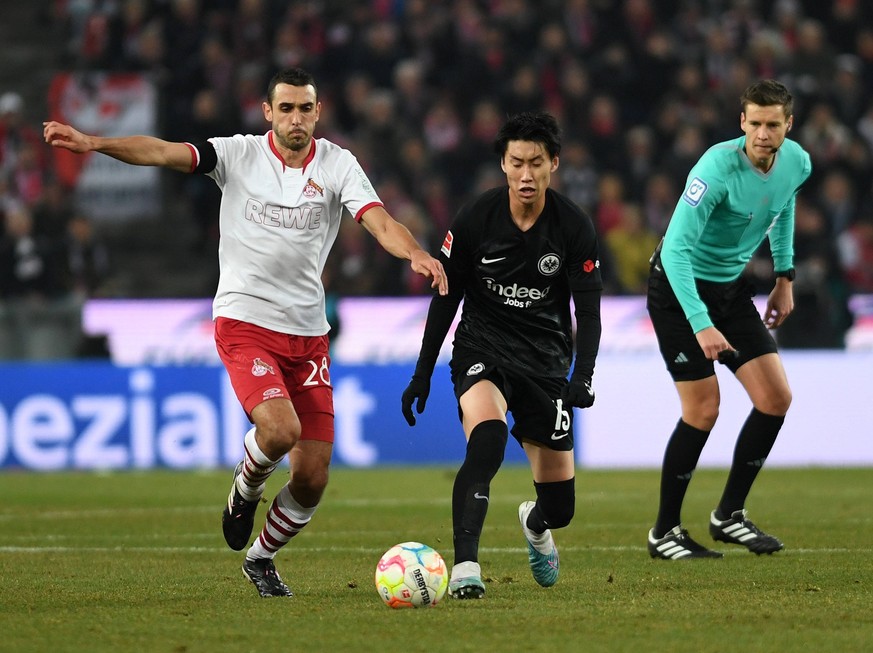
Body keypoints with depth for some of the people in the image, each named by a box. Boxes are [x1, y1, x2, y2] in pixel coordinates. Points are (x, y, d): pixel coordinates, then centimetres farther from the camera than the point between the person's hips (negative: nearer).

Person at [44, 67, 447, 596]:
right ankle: (244, 491, 7)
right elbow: (162, 152, -12)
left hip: (308, 334, 3)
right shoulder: (239, 154, -2)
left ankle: (261, 558, 27)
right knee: (280, 429, -28)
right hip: (244, 321, -3)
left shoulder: (337, 165, 1)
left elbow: (381, 223, -12)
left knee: (313, 479, 0)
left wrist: (416, 253, -33)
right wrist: (92, 142, -27)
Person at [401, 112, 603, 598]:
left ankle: (535, 523, 45)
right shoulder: (476, 219, -9)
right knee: (487, 434, -36)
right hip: (482, 349, -2)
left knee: (559, 507, 4)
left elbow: (588, 311, -5)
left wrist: (583, 378, -20)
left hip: (546, 358, 2)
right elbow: (446, 297, 1)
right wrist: (423, 374, 1)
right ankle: (465, 566, -37)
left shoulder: (575, 227, -8)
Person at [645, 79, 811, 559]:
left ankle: (729, 515, 13)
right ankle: (664, 533, 3)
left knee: (776, 398, -1)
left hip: (731, 287, 7)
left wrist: (784, 276, 13)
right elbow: (676, 248, -34)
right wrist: (701, 325, -41)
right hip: (678, 286, -7)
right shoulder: (717, 169, -30)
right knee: (703, 410, -11)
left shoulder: (797, 163, -8)